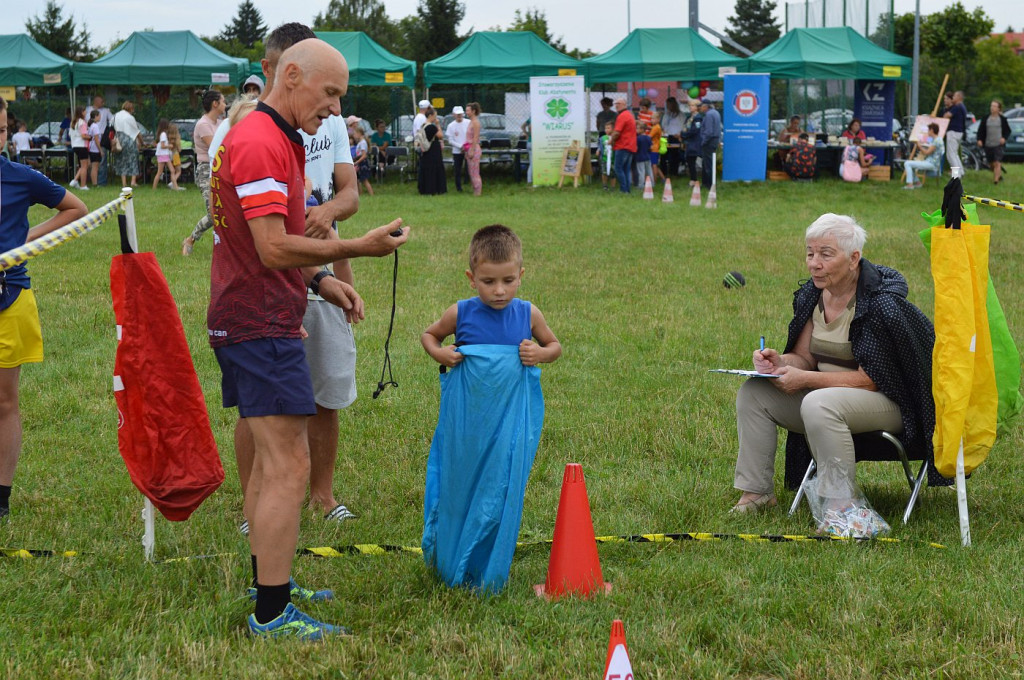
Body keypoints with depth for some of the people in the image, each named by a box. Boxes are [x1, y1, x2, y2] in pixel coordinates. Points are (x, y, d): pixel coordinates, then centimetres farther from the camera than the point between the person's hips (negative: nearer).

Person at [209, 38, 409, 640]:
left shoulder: (276, 140, 18)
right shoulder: (261, 144, -17)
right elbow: (274, 248, -23)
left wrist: (320, 280, 12)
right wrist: (355, 248, -20)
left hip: (250, 321, 11)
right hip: (263, 326, -11)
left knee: (272, 460, 18)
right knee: (289, 467, -11)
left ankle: (270, 583, 28)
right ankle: (272, 615, -9)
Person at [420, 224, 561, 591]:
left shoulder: (528, 315, -2)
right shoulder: (461, 314, -4)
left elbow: (555, 346, 15)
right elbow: (429, 334, 14)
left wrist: (540, 354, -7)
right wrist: (438, 353, -7)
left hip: (511, 416, 0)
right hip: (466, 416, 0)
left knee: (502, 489, 1)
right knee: (460, 488, 8)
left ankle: (489, 572, 14)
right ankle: (451, 565, 26)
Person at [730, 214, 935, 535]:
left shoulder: (881, 304, -22)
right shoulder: (812, 295, 2)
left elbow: (870, 379, -22)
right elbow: (805, 357, 9)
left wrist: (805, 379, -26)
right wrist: (781, 362, -15)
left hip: (889, 403, -8)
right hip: (829, 391, 8)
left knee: (819, 405, -37)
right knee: (753, 392, -5)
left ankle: (841, 508, -30)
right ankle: (756, 492, -1)